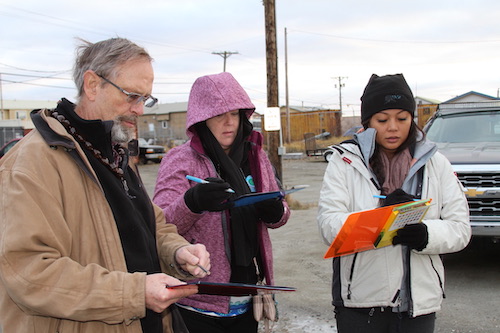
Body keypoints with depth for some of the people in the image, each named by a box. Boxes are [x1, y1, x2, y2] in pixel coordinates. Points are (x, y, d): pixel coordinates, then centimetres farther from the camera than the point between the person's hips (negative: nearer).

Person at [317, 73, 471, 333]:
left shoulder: (434, 163, 5)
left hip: (419, 301, 2)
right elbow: (329, 226, -11)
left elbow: (460, 228, -1)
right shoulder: (345, 160, -2)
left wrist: (426, 235, -21)